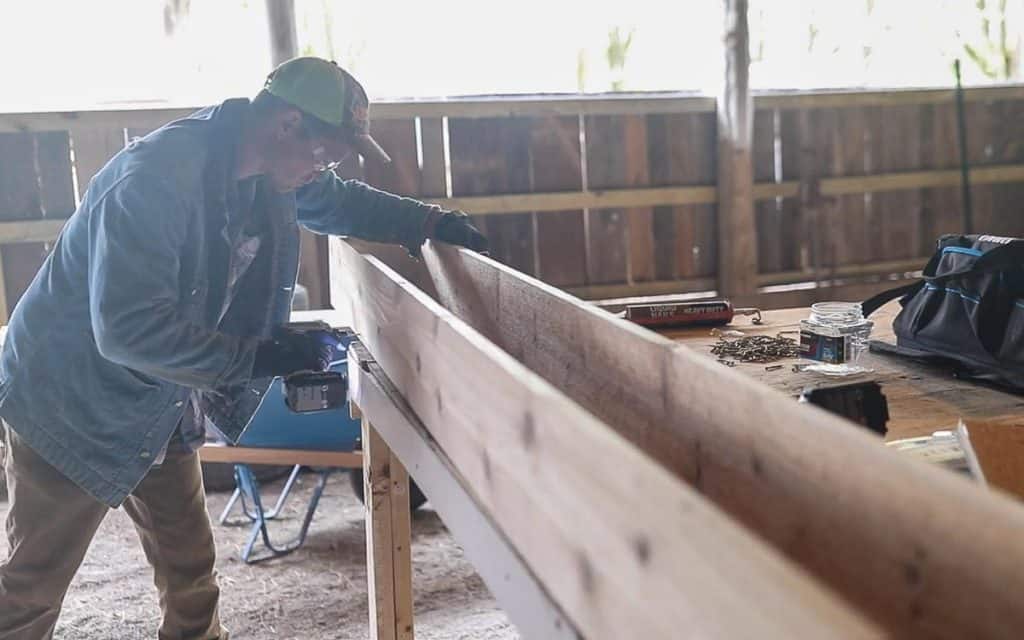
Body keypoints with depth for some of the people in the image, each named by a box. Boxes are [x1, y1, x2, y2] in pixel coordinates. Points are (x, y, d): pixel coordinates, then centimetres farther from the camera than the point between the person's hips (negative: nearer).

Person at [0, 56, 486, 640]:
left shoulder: (274, 174, -7)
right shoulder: (157, 176, -33)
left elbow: (340, 202, 15)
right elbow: (127, 328, -35)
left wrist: (431, 222, 3)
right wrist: (257, 357, -31)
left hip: (164, 405, 7)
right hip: (74, 407, -7)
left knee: (189, 565, 15)